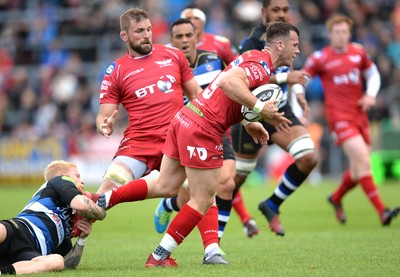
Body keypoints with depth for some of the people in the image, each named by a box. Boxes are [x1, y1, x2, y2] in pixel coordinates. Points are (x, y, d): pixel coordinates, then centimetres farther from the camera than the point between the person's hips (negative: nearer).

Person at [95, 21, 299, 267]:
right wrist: (259, 107, -27)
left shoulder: (252, 58, 18)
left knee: (165, 186, 18)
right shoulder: (261, 65, -14)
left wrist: (249, 124, 20)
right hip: (203, 130, -10)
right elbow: (229, 81, -32)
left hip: (185, 118, 10)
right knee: (203, 201, 1)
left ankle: (105, 200, 15)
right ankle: (159, 257, 7)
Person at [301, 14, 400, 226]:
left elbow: (373, 74, 21)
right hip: (339, 118, -5)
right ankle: (382, 212, -21)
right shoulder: (320, 58, -5)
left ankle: (336, 198, 35)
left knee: (359, 169, 6)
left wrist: (371, 94, 2)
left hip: (359, 115, 5)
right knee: (363, 161, -19)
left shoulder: (359, 52, 7)